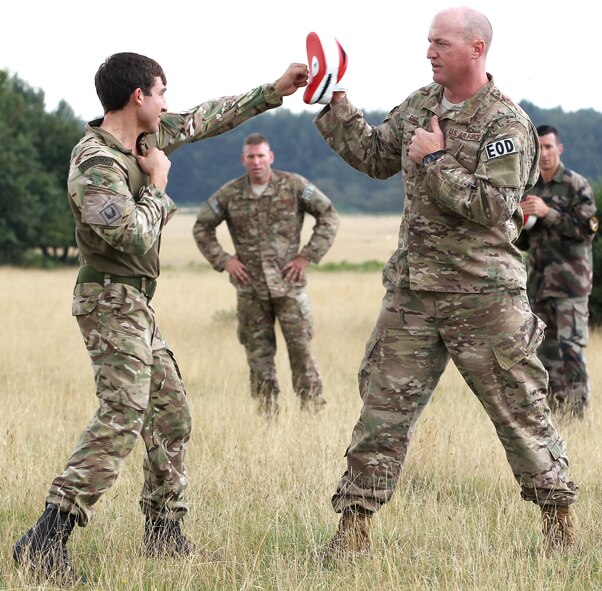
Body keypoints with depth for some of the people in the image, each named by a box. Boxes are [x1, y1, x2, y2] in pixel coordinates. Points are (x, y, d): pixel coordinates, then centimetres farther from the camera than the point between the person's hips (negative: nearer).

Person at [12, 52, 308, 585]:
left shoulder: (144, 137, 7)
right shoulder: (97, 166, -21)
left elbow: (206, 120, 20)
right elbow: (137, 238, -24)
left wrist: (274, 92, 19)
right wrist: (157, 183, -10)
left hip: (134, 304, 10)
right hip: (111, 300, -10)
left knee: (171, 411, 13)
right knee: (124, 415, -21)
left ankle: (163, 532, 20)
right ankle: (46, 539, -27)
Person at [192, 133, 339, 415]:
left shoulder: (294, 186, -3)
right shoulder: (230, 194, 2)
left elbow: (329, 216, 2)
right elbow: (201, 228, 14)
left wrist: (307, 256, -4)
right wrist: (223, 260, 2)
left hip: (288, 283, -2)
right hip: (250, 288, 2)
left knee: (300, 346, -6)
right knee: (258, 351, 5)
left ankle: (313, 407, 1)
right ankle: (266, 411, 11)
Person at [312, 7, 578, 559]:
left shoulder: (506, 124, -12)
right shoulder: (420, 105, 10)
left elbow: (493, 207, -20)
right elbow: (374, 156, 22)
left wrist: (436, 161, -16)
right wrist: (335, 106, 14)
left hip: (483, 295, -6)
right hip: (412, 289, 6)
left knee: (520, 409, 3)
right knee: (383, 406, 3)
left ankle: (559, 520, 18)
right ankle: (354, 528, 8)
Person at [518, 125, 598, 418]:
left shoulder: (577, 185, -3)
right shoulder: (530, 189, 16)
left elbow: (587, 229, -13)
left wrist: (547, 213, -18)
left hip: (570, 282, -6)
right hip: (538, 281, 6)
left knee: (570, 347, -12)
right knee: (545, 348, 7)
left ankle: (576, 410, -10)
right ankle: (553, 409, 13)